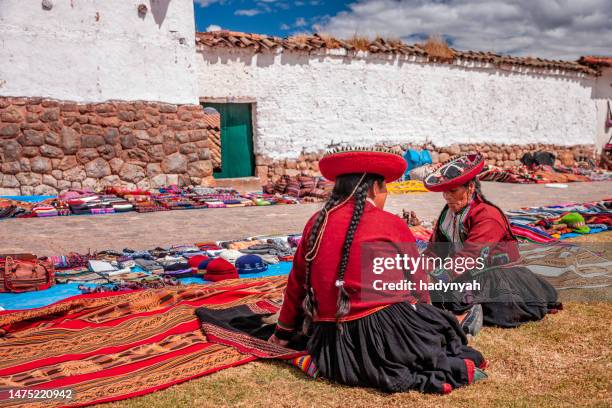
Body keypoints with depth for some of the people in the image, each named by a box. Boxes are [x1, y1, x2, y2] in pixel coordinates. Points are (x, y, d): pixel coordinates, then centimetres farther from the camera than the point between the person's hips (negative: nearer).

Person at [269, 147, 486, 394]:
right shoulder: (391, 225, -6)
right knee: (442, 325, 19)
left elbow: (297, 282, 13)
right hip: (382, 333, -4)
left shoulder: (317, 223, 4)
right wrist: (422, 311, 28)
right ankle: (453, 369, -7)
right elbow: (417, 282, 7)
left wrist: (284, 331, 26)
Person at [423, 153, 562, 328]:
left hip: (498, 278, -7)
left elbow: (468, 257, -29)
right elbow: (435, 249, 6)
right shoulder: (448, 213, 7)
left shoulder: (487, 216, -18)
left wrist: (434, 279, -37)